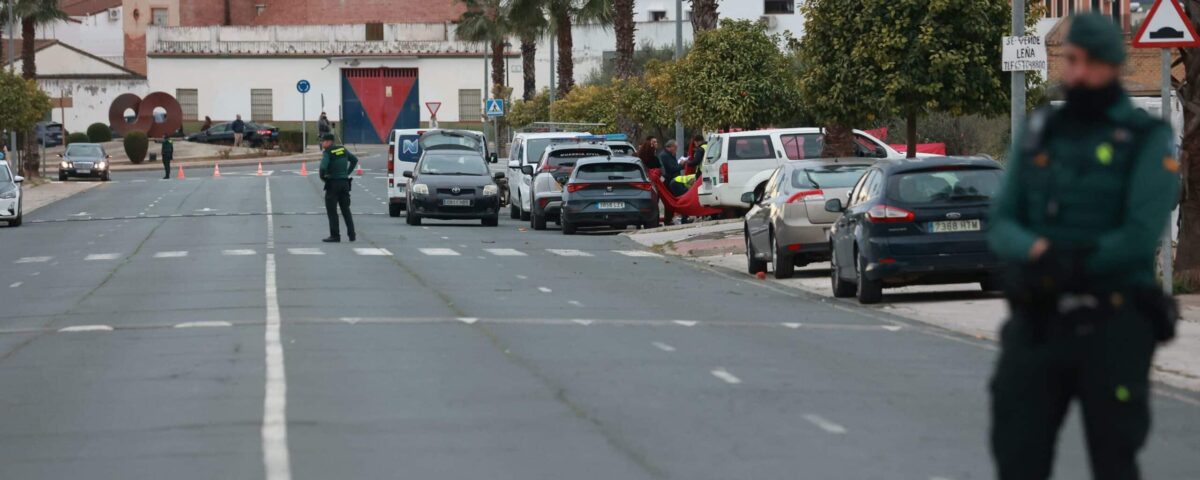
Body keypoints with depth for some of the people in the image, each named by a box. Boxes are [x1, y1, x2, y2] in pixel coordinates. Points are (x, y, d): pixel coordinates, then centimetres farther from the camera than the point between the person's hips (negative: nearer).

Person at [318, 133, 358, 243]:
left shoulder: (327, 152, -12)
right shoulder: (343, 150, 9)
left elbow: (323, 167, -26)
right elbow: (354, 160, 19)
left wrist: (322, 176, -7)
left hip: (333, 183, -6)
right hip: (344, 182, 6)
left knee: (332, 211, -1)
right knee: (346, 210, 13)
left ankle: (335, 236, -4)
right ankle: (351, 234, 11)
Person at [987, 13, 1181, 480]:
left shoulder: (1147, 139, -4)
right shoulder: (1038, 134, 11)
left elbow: (1140, 238, -15)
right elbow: (1002, 227, 5)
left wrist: (1061, 264, -14)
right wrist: (1039, 251, -17)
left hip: (1112, 330, -4)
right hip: (1037, 326, 4)